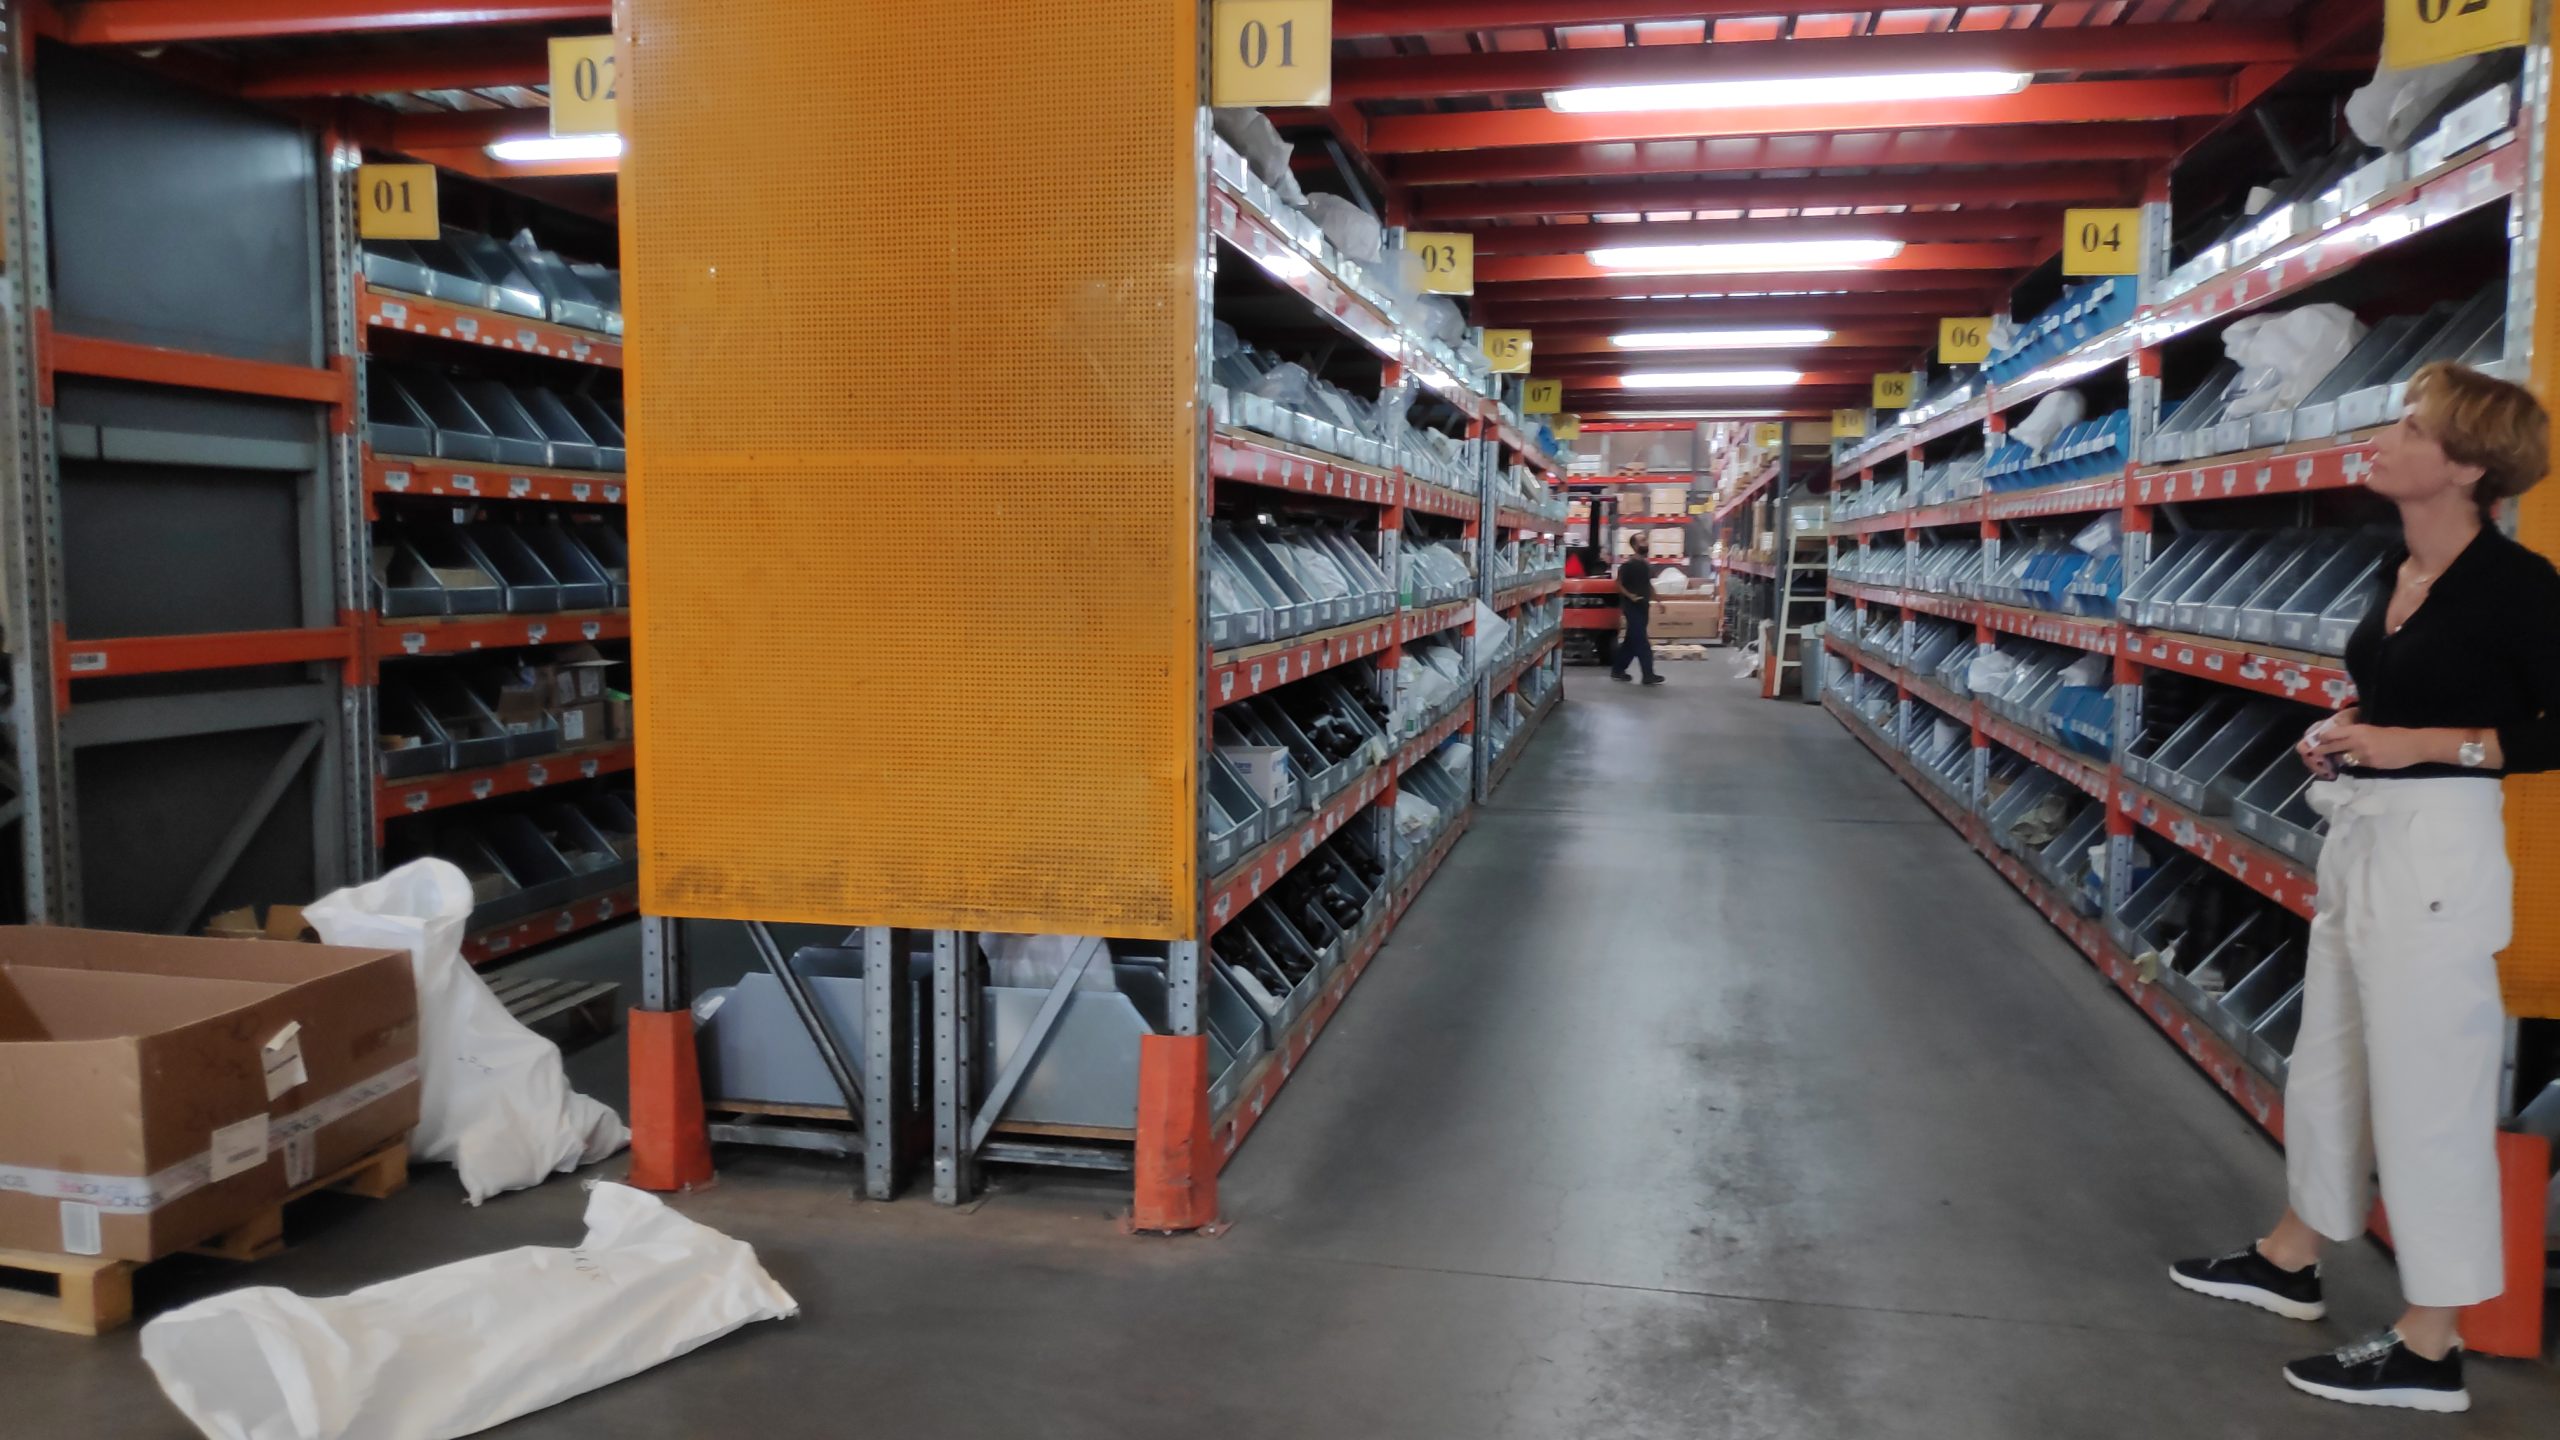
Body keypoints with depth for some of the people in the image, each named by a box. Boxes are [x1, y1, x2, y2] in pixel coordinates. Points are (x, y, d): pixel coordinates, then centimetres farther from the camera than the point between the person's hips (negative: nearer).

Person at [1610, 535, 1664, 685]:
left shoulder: (1645, 564, 13)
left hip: (1643, 606, 9)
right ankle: (1648, 675, -6)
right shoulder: (1628, 564, -12)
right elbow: (1619, 585, -13)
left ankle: (1617, 670, 20)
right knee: (1641, 642, -8)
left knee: (1631, 641, 12)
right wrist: (1630, 596, -26)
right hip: (1632, 607, -9)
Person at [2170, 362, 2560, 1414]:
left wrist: (2422, 745, -19)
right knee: (2327, 1061, 20)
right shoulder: (2396, 570, 9)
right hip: (2358, 841, 9)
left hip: (2436, 853, -9)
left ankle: (2430, 1348, 13)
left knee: (2427, 1090, 0)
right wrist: (2343, 732, 6)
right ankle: (2291, 1259, 38)